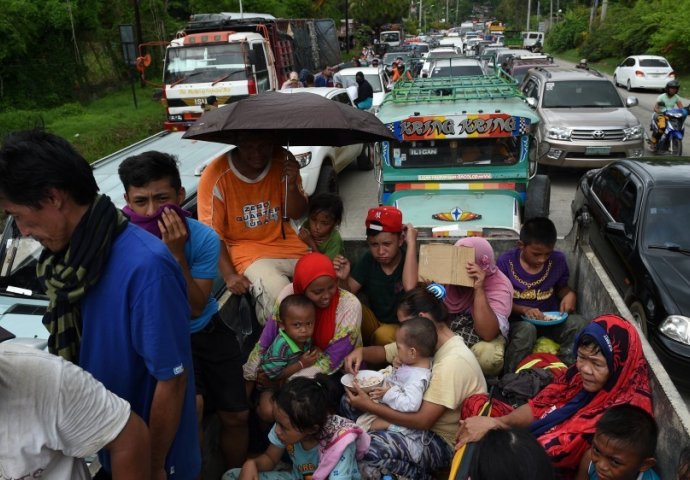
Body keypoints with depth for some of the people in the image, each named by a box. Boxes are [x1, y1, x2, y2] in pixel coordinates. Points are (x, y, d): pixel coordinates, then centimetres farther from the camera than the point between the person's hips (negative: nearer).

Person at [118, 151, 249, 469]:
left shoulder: (204, 237, -19)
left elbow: (194, 309, -23)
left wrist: (176, 254, -34)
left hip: (207, 332, 2)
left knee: (237, 415, 6)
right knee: (191, 404, -27)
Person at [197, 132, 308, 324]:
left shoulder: (283, 161, -5)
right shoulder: (216, 176, -15)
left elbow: (297, 214, 1)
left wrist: (292, 185, -18)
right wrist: (229, 275, -19)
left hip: (285, 242, 5)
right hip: (247, 250, -4)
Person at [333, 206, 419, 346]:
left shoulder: (410, 259, -18)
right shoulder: (368, 260, -5)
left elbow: (410, 288, -40)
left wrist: (411, 243, -36)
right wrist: (343, 279, -30)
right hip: (375, 322, 4)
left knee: (383, 334, -35)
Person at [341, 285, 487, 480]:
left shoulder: (453, 362, -29)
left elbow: (423, 421, -30)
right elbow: (385, 352, 12)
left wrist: (370, 406, -25)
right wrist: (361, 352, -11)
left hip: (445, 442, -9)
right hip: (425, 419, 9)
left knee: (369, 449, -30)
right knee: (350, 403, 4)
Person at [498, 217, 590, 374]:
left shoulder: (558, 260, -2)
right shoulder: (506, 262, -10)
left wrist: (569, 295, -8)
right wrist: (524, 310, -22)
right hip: (517, 321, -3)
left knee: (579, 323, -25)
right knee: (527, 330, -37)